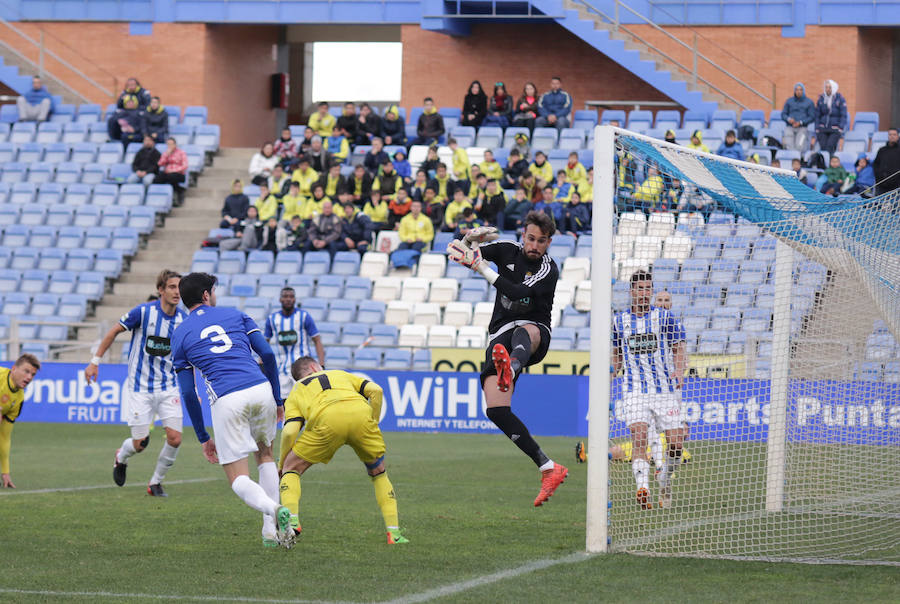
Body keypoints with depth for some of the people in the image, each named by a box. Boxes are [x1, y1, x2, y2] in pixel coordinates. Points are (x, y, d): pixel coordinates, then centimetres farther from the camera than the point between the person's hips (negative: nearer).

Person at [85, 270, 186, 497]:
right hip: (139, 388, -3)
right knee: (140, 443, -3)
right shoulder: (143, 312, -14)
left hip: (168, 388, 3)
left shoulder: (183, 319, -2)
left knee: (175, 439, -10)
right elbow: (114, 331, -1)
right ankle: (121, 457, 35)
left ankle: (156, 482, 13)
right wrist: (95, 361, -1)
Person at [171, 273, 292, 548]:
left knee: (239, 480, 4)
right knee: (265, 455, 28)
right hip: (260, 390, 2)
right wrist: (277, 399, 18)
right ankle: (271, 530, 16)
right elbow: (267, 354, 8)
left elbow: (188, 393, 11)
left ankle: (273, 509, -29)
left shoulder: (180, 334, 16)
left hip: (226, 400, -2)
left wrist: (203, 438, 18)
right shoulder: (235, 315, 19)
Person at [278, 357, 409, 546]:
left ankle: (292, 522, -3)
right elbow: (375, 390, 19)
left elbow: (290, 432, 12)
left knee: (291, 469, 19)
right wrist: (373, 424, 27)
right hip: (361, 412, 2)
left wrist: (281, 465, 25)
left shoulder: (295, 393, 31)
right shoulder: (340, 374, 38)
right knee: (379, 472, 26)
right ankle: (394, 534, 18)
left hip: (326, 419, -2)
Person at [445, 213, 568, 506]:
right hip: (500, 336, 5)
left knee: (524, 332, -44)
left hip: (535, 331, -5)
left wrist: (482, 268, -26)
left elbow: (519, 293, -22)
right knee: (496, 410, -15)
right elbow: (455, 250, 10)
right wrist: (469, 240, -13)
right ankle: (549, 469, -13)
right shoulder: (508, 250, 9)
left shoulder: (548, 270, -5)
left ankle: (509, 370, -83)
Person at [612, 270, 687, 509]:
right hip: (635, 390, 0)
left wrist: (679, 371, -14)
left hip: (666, 389, 0)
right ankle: (643, 488, -34)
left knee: (676, 443, -3)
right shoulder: (619, 320, 10)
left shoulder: (664, 317, 4)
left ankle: (665, 480, 26)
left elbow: (679, 348, 4)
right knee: (638, 436, -21)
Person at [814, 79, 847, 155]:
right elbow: (817, 116, 13)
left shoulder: (840, 99, -1)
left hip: (835, 129, -3)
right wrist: (817, 129, 4)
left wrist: (841, 128, -10)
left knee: (830, 145, -23)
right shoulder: (821, 99, 8)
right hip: (823, 128, 3)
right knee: (823, 146, -13)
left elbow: (843, 115, -1)